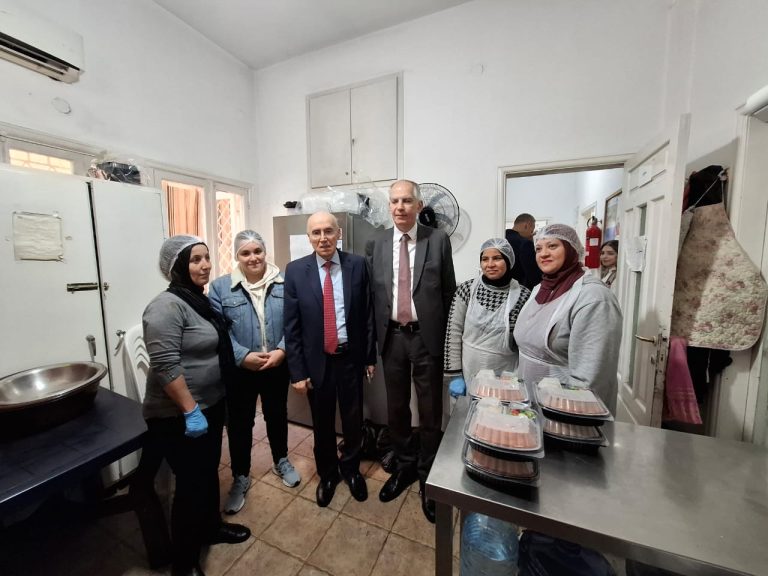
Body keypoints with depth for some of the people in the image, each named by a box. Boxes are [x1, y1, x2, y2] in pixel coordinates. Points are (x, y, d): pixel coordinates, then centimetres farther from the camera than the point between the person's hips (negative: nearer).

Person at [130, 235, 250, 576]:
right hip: (179, 415, -8)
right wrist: (190, 410, -23)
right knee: (191, 483, 9)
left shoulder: (200, 300, 6)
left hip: (210, 406, 8)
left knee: (209, 472, 23)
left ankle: (211, 527, 46)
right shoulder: (166, 306, -21)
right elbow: (165, 366, -25)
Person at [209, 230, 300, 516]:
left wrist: (282, 350, -18)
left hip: (277, 367, 1)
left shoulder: (284, 283, -4)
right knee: (239, 424, 14)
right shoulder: (220, 287, -4)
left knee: (277, 415, 19)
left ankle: (281, 461, 44)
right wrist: (243, 356, -19)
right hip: (239, 370, 0)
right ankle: (240, 478, 38)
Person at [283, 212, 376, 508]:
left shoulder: (357, 264, -5)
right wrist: (297, 370, -5)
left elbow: (367, 314, -1)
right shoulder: (295, 270, -6)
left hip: (351, 358, 1)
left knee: (353, 420, 18)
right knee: (322, 423, 19)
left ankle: (351, 468, 47)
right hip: (316, 361, 0)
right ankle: (327, 473, 47)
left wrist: (370, 356, 2)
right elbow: (291, 326, -5)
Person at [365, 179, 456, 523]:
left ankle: (428, 475, 38)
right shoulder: (375, 243, 4)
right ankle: (405, 466, 43)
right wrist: (374, 335, 4)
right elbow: (371, 292, 5)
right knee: (396, 407, 17)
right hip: (392, 336, 3)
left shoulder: (438, 240, -2)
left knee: (430, 409, 12)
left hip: (427, 336, -2)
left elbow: (449, 292, 1)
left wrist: (448, 337, 0)